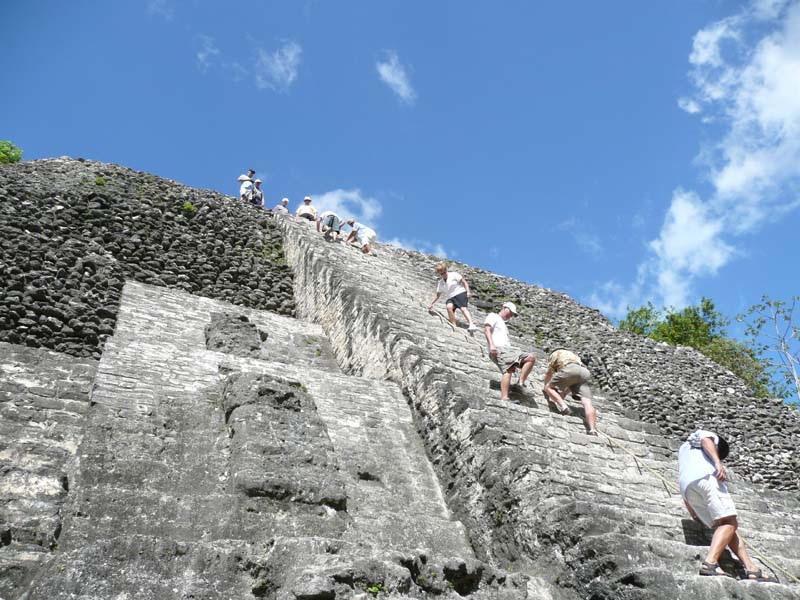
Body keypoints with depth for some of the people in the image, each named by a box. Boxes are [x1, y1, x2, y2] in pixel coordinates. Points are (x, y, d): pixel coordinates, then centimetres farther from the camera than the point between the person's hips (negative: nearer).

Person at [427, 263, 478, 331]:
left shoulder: (453, 275, 2)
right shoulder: (440, 283, 17)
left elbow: (464, 282, -1)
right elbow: (437, 295, 26)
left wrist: (468, 292, -13)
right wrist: (432, 304, 21)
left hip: (460, 293, -4)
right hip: (451, 297, 4)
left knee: (463, 308, -29)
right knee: (449, 307, -30)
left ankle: (472, 325, -45)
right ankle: (454, 326, -32)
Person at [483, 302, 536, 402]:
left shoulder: (503, 324, 40)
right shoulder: (493, 316, 15)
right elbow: (487, 329, -5)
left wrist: (513, 363, 22)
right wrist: (491, 344, -22)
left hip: (508, 350, 9)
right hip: (499, 349, -9)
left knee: (531, 358, -5)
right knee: (508, 370, -30)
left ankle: (520, 383, -17)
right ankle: (504, 399, -42)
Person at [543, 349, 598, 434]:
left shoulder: (555, 354, 33)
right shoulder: (574, 355, 46)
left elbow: (548, 374, 34)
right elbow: (571, 382, 46)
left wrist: (546, 387, 51)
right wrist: (562, 395, 54)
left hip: (568, 369, -4)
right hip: (584, 371, 4)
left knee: (549, 388, 12)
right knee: (587, 402, -9)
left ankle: (562, 406, -15)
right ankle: (593, 430, -28)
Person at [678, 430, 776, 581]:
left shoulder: (683, 449, 44)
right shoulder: (706, 435, 28)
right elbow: (705, 439, -2)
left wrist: (693, 513, 41)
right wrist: (718, 462, -16)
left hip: (687, 488, 7)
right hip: (706, 476, -7)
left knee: (726, 525, 6)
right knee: (729, 523, -11)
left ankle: (752, 569, -6)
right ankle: (710, 563, -30)